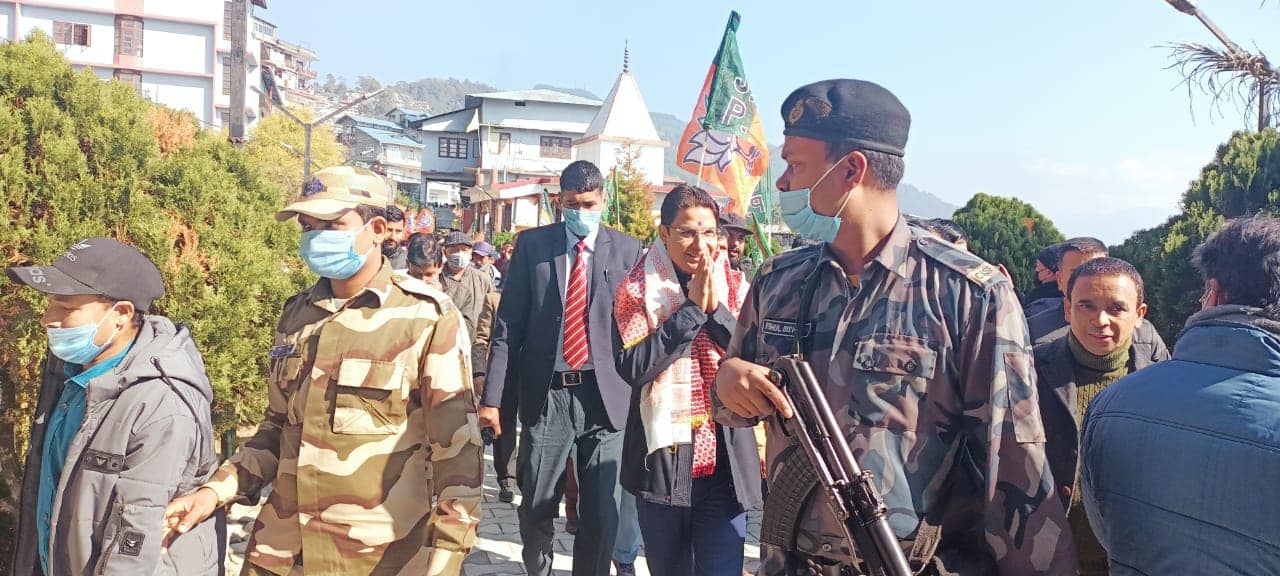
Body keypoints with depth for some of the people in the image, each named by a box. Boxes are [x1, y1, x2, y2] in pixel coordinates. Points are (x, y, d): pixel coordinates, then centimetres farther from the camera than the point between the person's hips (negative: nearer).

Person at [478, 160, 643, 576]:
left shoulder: (628, 250, 3)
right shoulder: (532, 244, 4)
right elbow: (508, 325, 2)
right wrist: (492, 397, -4)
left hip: (606, 395, 0)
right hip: (546, 394, 1)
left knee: (602, 514, 6)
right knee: (536, 508, 12)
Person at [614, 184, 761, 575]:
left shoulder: (737, 288, 4)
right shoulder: (637, 290, -3)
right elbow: (632, 367, -16)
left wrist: (715, 309, -15)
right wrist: (691, 308, -17)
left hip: (725, 461, 1)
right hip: (662, 457, 0)